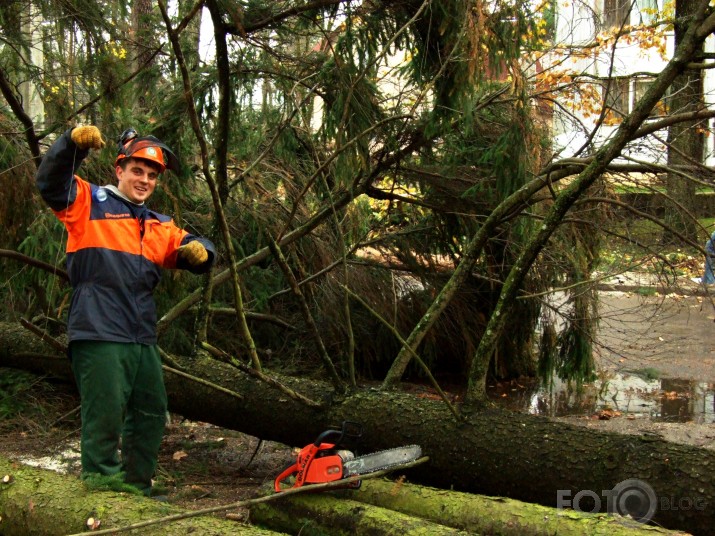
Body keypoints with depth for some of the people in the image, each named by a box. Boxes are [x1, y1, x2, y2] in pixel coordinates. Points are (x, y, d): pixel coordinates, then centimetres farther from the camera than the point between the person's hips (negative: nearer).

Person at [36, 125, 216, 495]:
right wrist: (74, 143, -32)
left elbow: (190, 251, 14)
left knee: (151, 416, 17)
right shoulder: (90, 203, 1)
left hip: (142, 340, 8)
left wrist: (199, 251, -11)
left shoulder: (159, 226, 19)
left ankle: (138, 487, 30)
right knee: (105, 417, -8)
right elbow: (51, 182, -15)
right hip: (99, 336, -8)